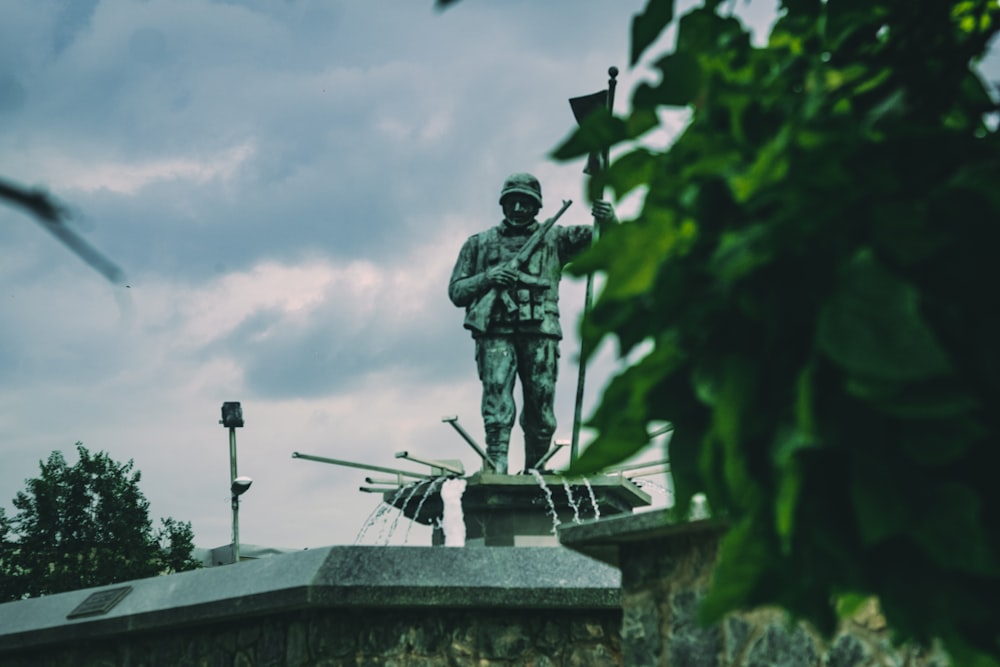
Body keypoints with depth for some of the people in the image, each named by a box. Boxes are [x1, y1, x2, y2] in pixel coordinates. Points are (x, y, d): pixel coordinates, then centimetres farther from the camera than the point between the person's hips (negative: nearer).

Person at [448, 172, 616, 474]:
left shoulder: (554, 238, 18)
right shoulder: (480, 243, 18)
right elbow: (456, 291, 14)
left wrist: (608, 220, -11)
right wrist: (487, 278, -5)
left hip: (539, 332, 1)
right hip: (496, 332, -1)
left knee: (540, 409, 0)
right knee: (497, 397, -17)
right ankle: (497, 464, -21)